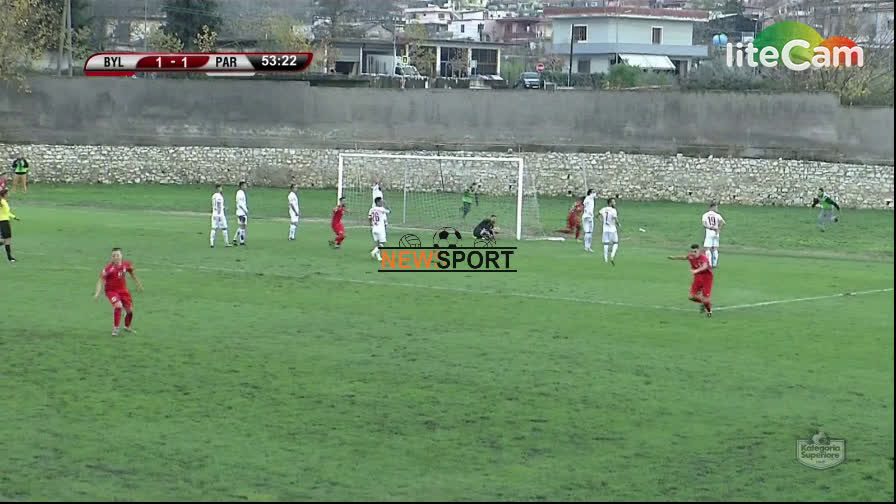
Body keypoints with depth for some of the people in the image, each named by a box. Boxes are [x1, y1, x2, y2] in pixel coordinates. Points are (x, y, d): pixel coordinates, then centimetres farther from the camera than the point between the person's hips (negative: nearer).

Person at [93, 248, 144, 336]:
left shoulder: (126, 264, -7)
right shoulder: (109, 268, -21)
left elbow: (132, 274, 13)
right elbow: (101, 280, -19)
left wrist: (139, 285, 22)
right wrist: (97, 293, -29)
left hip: (123, 290, 5)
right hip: (111, 291, -5)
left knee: (130, 309, 6)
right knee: (118, 305, -29)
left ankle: (127, 327, 36)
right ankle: (116, 328, -14)